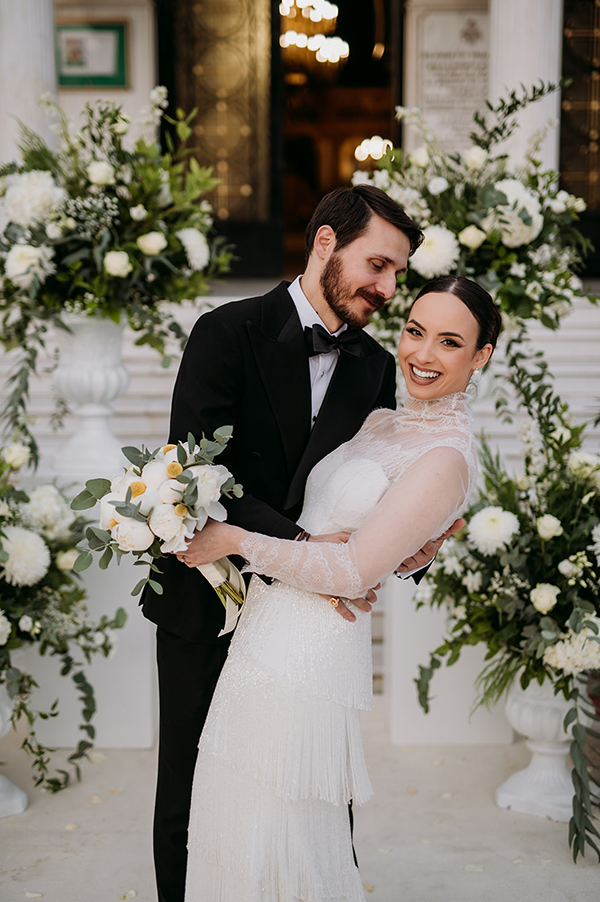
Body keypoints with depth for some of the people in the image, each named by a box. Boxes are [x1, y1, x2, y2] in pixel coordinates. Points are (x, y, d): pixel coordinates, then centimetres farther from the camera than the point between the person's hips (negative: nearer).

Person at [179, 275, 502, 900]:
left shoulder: (446, 459, -15)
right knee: (238, 827, 16)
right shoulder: (379, 423, 12)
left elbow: (353, 572, -18)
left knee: (277, 836, 2)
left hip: (312, 651, -8)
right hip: (268, 626, 8)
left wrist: (236, 540, -13)